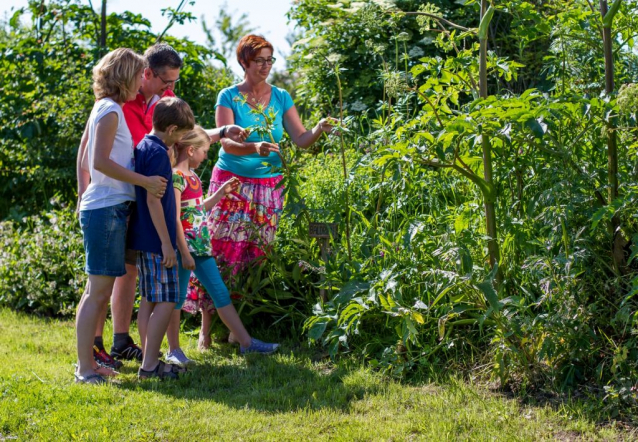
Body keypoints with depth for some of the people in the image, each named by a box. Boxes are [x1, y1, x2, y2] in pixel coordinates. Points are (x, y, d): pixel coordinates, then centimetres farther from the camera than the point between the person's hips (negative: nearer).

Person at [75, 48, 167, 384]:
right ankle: (85, 368, -5)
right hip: (106, 209, -10)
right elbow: (101, 161, -21)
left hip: (107, 208, 10)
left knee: (99, 290, 13)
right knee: (98, 291, -8)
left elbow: (88, 159, 20)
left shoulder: (105, 109, 16)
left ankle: (87, 364, 19)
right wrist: (145, 181, -19)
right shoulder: (110, 110, -12)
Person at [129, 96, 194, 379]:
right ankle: (149, 365, -6)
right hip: (155, 240, -10)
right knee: (166, 302, -6)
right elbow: (153, 199, -21)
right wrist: (166, 243, -19)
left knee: (149, 300, 13)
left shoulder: (142, 148, 12)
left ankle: (149, 360, 18)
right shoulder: (158, 153, -16)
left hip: (142, 238, 10)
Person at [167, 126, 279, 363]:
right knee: (178, 297, 3)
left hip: (201, 246, 9)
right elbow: (175, 219, -19)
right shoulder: (177, 177, -15)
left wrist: (222, 191, 20)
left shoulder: (192, 176, 13)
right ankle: (174, 350, 14)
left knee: (221, 293, 8)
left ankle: (246, 342, 11)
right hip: (185, 246, -9)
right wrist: (184, 253, -20)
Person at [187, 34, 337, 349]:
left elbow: (300, 139, 0)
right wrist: (255, 148, -32)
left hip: (268, 187, 3)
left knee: (255, 257, 1)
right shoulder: (228, 97, -2)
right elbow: (226, 142, -14)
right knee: (219, 252, -7)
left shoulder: (281, 98, 7)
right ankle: (206, 327, 0)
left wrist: (318, 130, -21)